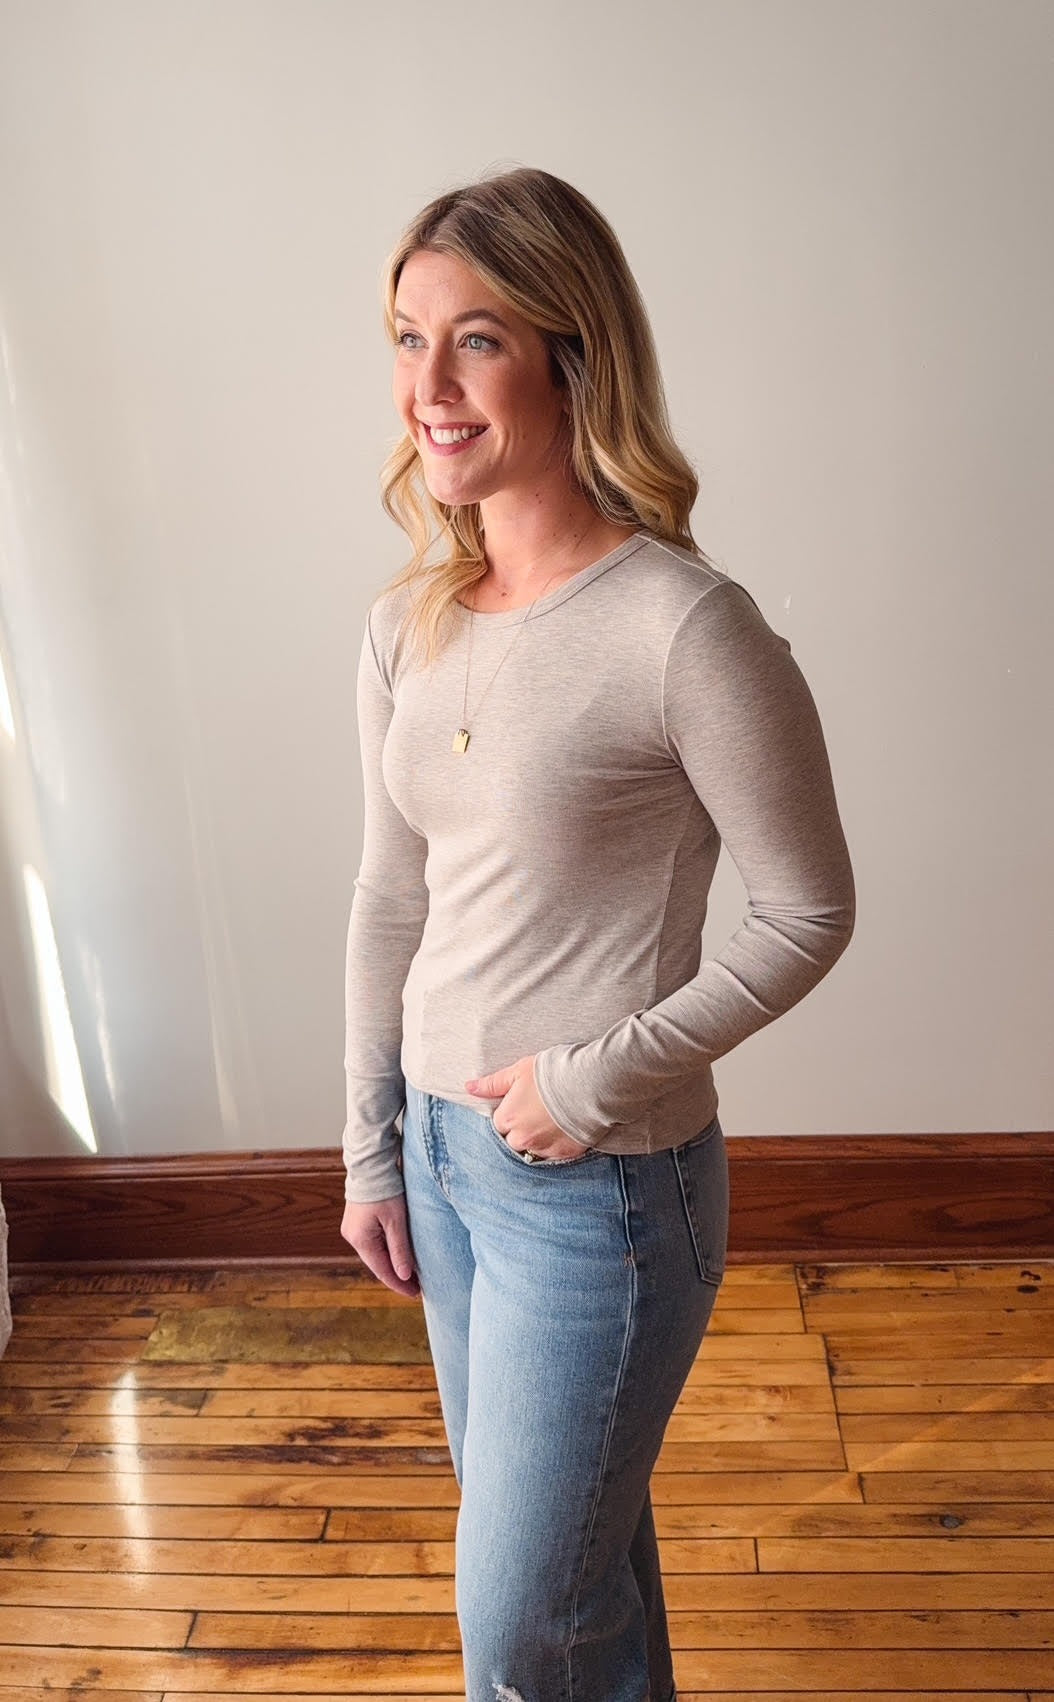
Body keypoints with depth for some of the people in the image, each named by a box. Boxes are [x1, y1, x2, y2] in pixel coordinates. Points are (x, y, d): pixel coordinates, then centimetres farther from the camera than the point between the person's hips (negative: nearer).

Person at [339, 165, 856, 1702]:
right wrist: (372, 1149, 10)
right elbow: (391, 901, 7)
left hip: (601, 1184, -6)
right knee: (567, 1527, 27)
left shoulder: (688, 630, -22)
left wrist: (605, 1077, -17)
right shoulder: (408, 625, 0)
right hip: (443, 1143, 7)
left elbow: (807, 915, -13)